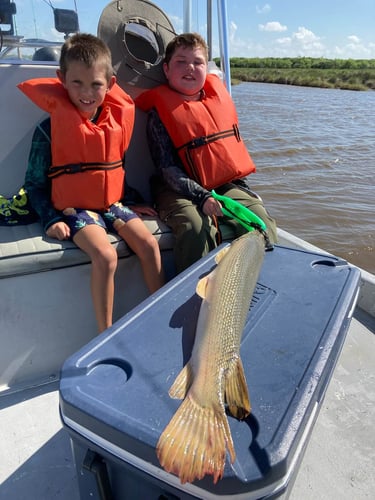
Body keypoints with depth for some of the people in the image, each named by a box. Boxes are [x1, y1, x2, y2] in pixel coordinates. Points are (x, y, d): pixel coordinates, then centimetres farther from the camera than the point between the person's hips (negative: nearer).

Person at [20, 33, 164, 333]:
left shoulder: (117, 120, 5)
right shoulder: (50, 128, -8)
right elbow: (35, 184, -3)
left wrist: (129, 203, 15)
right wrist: (51, 219, -15)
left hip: (113, 204, 5)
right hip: (73, 209, -4)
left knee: (149, 244, -13)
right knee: (105, 256, -27)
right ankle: (106, 335, -13)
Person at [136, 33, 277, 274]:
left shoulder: (218, 94, 14)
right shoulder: (160, 111, -3)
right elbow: (168, 169, -12)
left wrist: (243, 184, 15)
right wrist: (202, 197, -25)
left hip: (226, 184, 5)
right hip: (180, 190, -4)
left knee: (261, 222, -18)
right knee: (197, 228, -33)